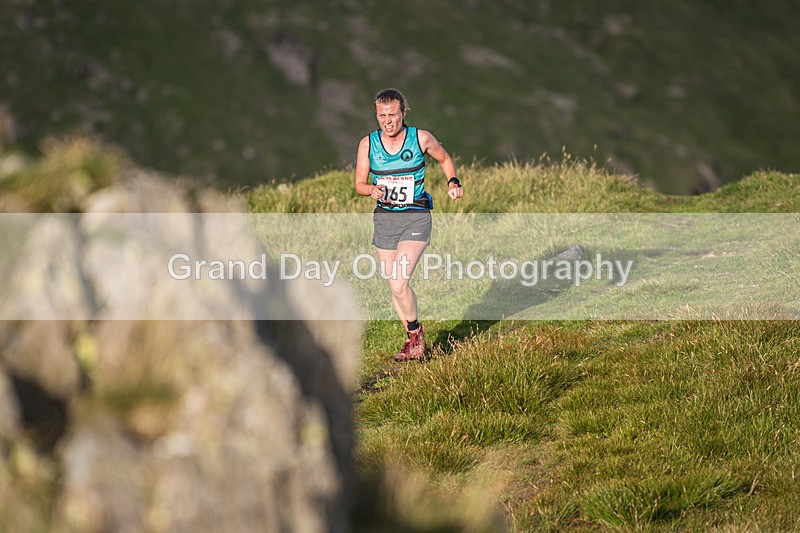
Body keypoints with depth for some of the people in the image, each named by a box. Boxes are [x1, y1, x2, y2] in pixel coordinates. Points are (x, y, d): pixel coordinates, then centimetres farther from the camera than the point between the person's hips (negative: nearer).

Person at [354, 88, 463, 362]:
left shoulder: (421, 138, -6)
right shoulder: (368, 143, -2)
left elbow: (445, 159, 14)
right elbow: (360, 183, 5)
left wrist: (453, 182, -3)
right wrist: (372, 190, -17)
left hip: (416, 218, -3)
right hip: (384, 218, 4)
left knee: (399, 283, -18)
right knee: (394, 285, 10)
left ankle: (415, 331, 6)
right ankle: (413, 338, 29)